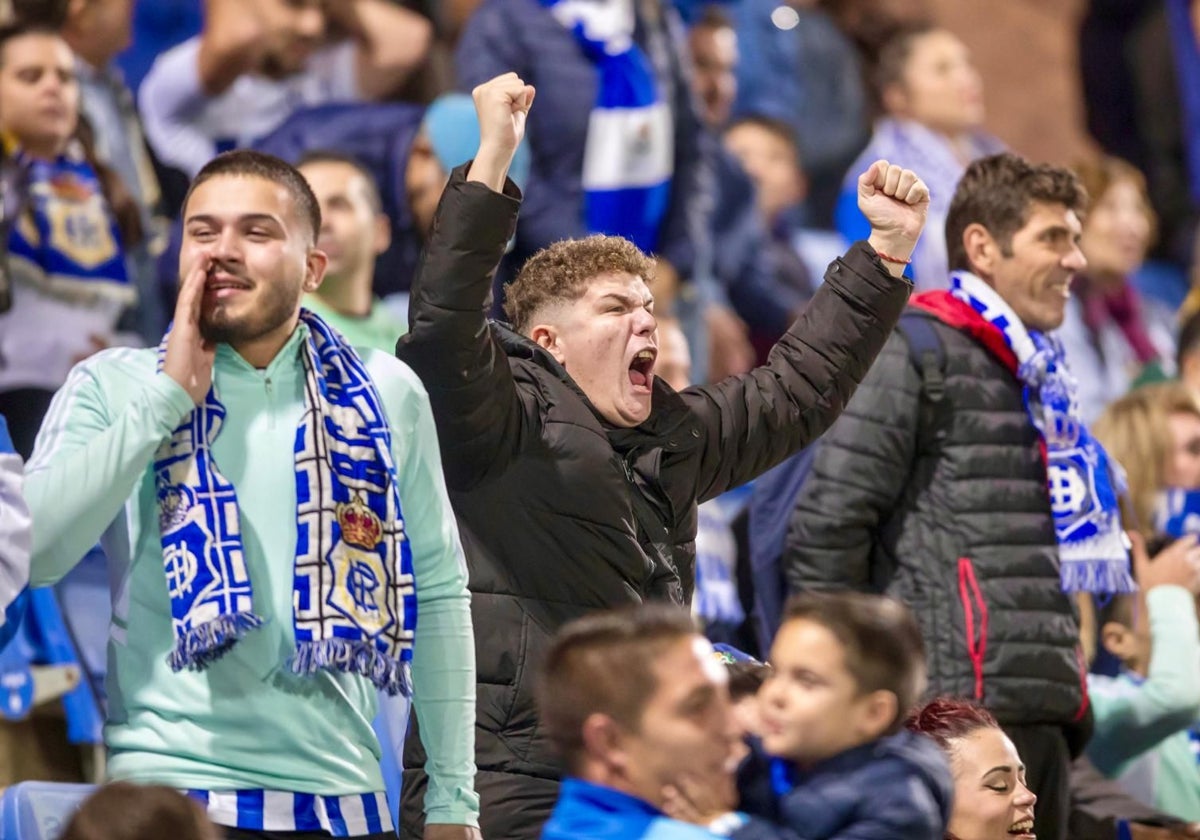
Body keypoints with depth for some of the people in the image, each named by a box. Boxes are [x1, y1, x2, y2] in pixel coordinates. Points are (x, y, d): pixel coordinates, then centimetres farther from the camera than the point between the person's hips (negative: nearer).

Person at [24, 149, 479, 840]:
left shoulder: (384, 395, 7)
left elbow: (439, 594, 11)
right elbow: (35, 554, -12)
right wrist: (170, 395, -11)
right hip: (169, 785, -2)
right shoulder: (112, 387, 2)